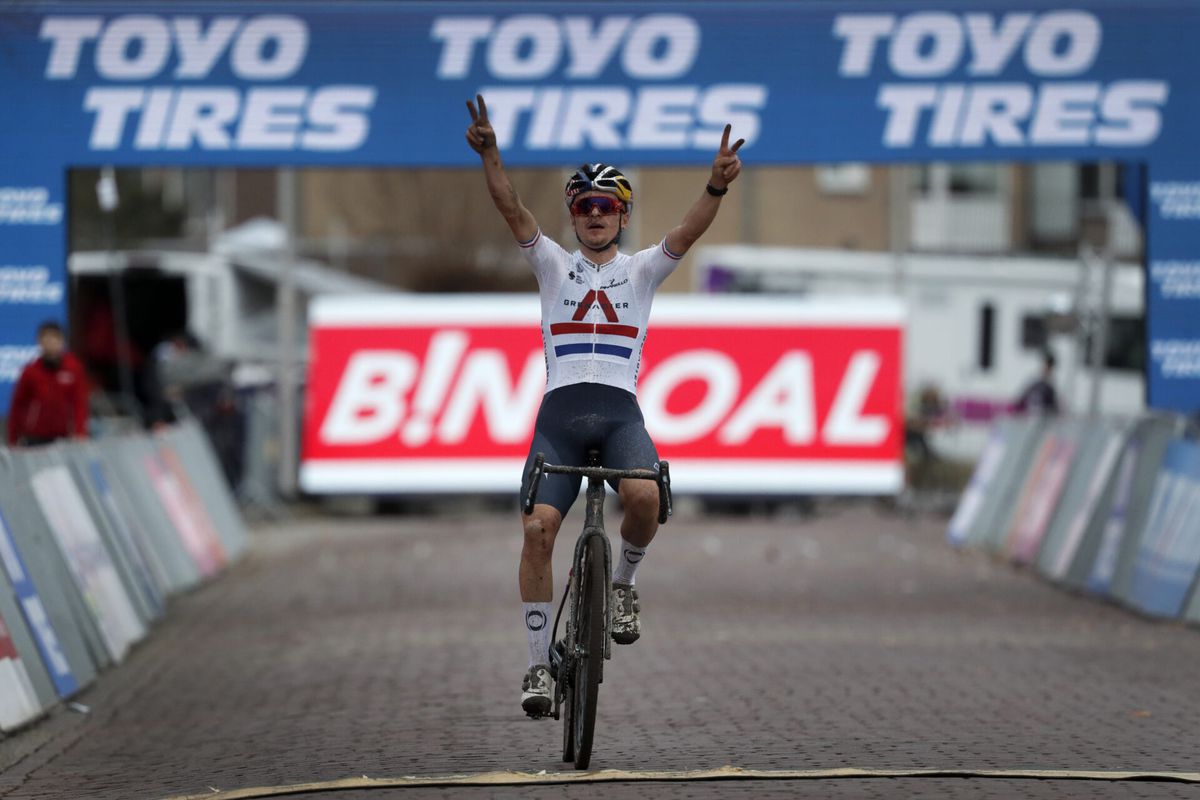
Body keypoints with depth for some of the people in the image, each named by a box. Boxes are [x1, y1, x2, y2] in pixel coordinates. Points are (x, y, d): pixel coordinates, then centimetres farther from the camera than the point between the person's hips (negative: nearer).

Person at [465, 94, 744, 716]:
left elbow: (690, 230, -3)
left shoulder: (641, 270, 15)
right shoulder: (553, 265, 15)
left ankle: (623, 579, 1)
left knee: (644, 496, -31)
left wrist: (717, 186, -23)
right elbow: (512, 209, -1)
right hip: (560, 410, 1)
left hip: (620, 410, -1)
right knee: (537, 528, -14)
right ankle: (540, 663, -3)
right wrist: (489, 155, -19)